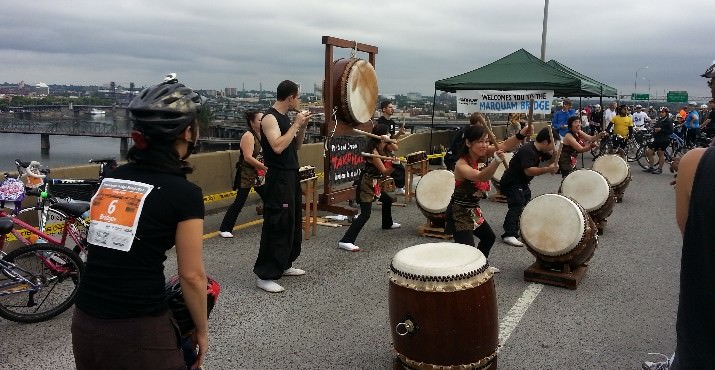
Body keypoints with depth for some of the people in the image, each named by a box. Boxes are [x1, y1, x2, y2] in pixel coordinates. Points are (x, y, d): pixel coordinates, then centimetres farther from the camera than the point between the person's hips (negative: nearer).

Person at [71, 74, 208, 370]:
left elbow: (108, 257, 14)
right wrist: (202, 329, 5)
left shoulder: (111, 179, 6)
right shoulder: (184, 193, -12)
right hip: (138, 332, -6)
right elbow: (191, 275, -9)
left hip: (84, 325, 6)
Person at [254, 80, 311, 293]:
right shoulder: (270, 118, -14)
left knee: (293, 223, 15)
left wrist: (302, 127, 4)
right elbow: (277, 147, -27)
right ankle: (265, 275, -4)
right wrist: (296, 125, -19)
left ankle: (284, 265, 28)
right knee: (276, 226, -10)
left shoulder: (285, 117, 13)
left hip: (291, 176, 10)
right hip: (278, 179, -10)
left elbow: (296, 146, 19)